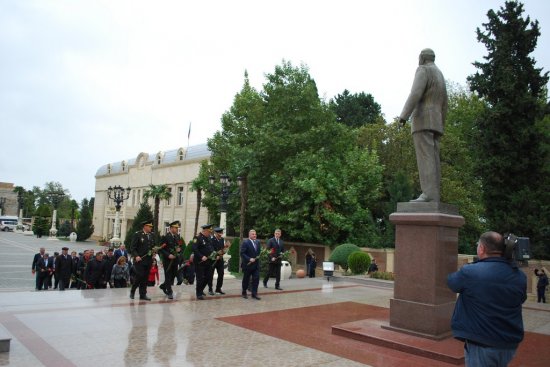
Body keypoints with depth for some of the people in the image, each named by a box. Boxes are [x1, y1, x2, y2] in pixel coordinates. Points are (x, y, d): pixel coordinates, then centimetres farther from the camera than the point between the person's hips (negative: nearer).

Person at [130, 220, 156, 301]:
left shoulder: (151, 235, 12)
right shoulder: (137, 234, -5)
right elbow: (133, 248, -7)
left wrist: (154, 251, 2)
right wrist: (136, 256, -19)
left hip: (148, 260, 5)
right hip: (139, 260, -5)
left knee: (145, 278, 6)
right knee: (139, 276, -8)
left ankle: (143, 295, 13)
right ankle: (132, 291, 16)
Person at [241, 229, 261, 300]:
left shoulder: (258, 242, 9)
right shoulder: (245, 242, -11)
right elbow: (242, 253, -16)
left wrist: (258, 257, 5)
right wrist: (249, 259, -23)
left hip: (256, 264, 5)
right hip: (248, 264, -5)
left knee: (256, 279, -1)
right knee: (246, 279, 8)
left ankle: (254, 294, 6)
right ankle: (244, 293, 25)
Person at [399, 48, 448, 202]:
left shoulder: (423, 70, -1)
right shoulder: (440, 76, 26)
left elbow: (416, 93, -17)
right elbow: (443, 105, 23)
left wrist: (403, 115, -21)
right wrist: (439, 127, 24)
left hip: (423, 120, -8)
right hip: (435, 123, 8)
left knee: (425, 158, -17)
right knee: (432, 160, 0)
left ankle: (428, 195, -26)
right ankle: (433, 198, -8)